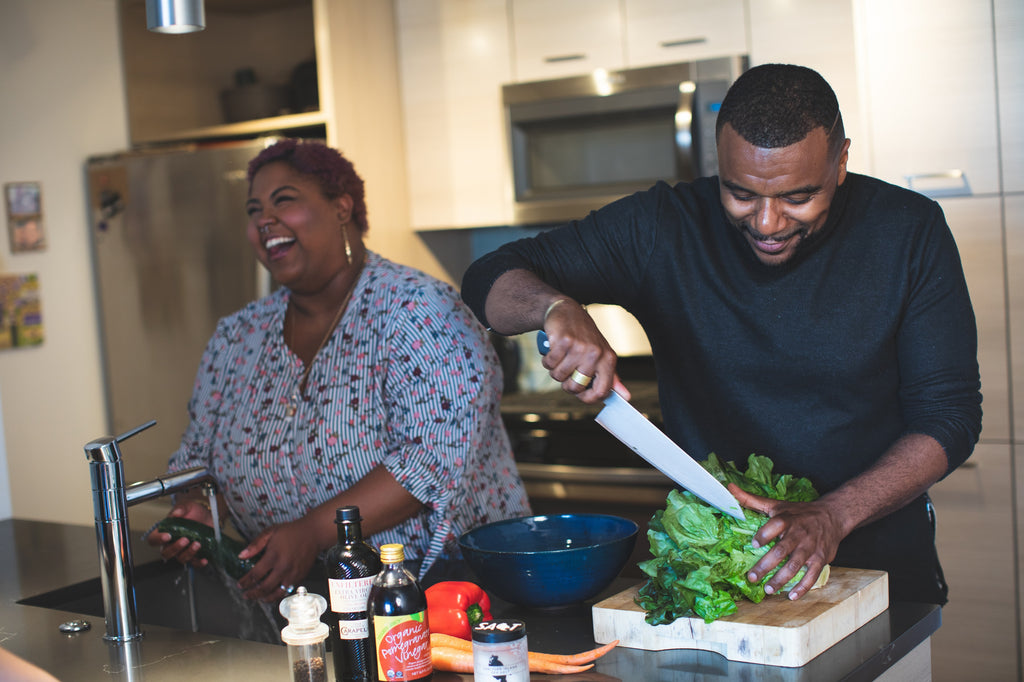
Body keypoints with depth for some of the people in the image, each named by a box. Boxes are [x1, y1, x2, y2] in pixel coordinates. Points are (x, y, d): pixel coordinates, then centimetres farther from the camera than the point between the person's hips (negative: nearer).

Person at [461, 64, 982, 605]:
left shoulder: (909, 231, -6)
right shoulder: (663, 228, -6)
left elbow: (950, 416, -5)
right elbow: (489, 279, -2)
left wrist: (833, 515, -21)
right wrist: (558, 307, -26)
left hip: (878, 563, 2)